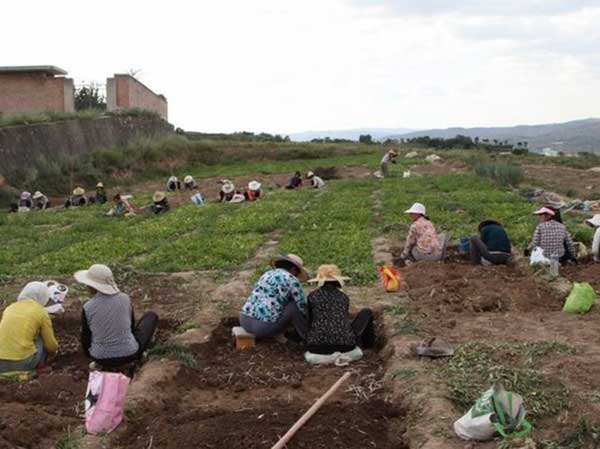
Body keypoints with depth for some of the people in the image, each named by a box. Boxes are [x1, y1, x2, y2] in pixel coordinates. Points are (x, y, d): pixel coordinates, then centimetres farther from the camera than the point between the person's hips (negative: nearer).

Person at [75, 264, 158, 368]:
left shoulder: (87, 308, -15)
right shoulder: (125, 299, -11)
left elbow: (86, 337, -2)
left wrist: (90, 355, 19)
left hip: (102, 358, 1)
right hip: (129, 354, -1)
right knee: (151, 316, 21)